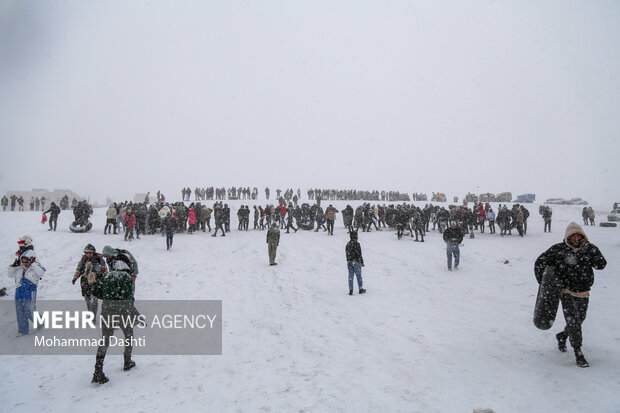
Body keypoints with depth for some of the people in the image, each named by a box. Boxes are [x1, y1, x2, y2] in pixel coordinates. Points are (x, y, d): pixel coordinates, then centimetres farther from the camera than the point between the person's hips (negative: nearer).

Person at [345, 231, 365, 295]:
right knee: (359, 276, 7)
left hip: (349, 262, 6)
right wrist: (362, 262, -6)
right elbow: (359, 254, -15)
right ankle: (360, 289, 18)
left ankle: (350, 290, 4)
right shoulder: (356, 244, -15)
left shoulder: (348, 244, 7)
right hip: (356, 262, -6)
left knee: (350, 276, 6)